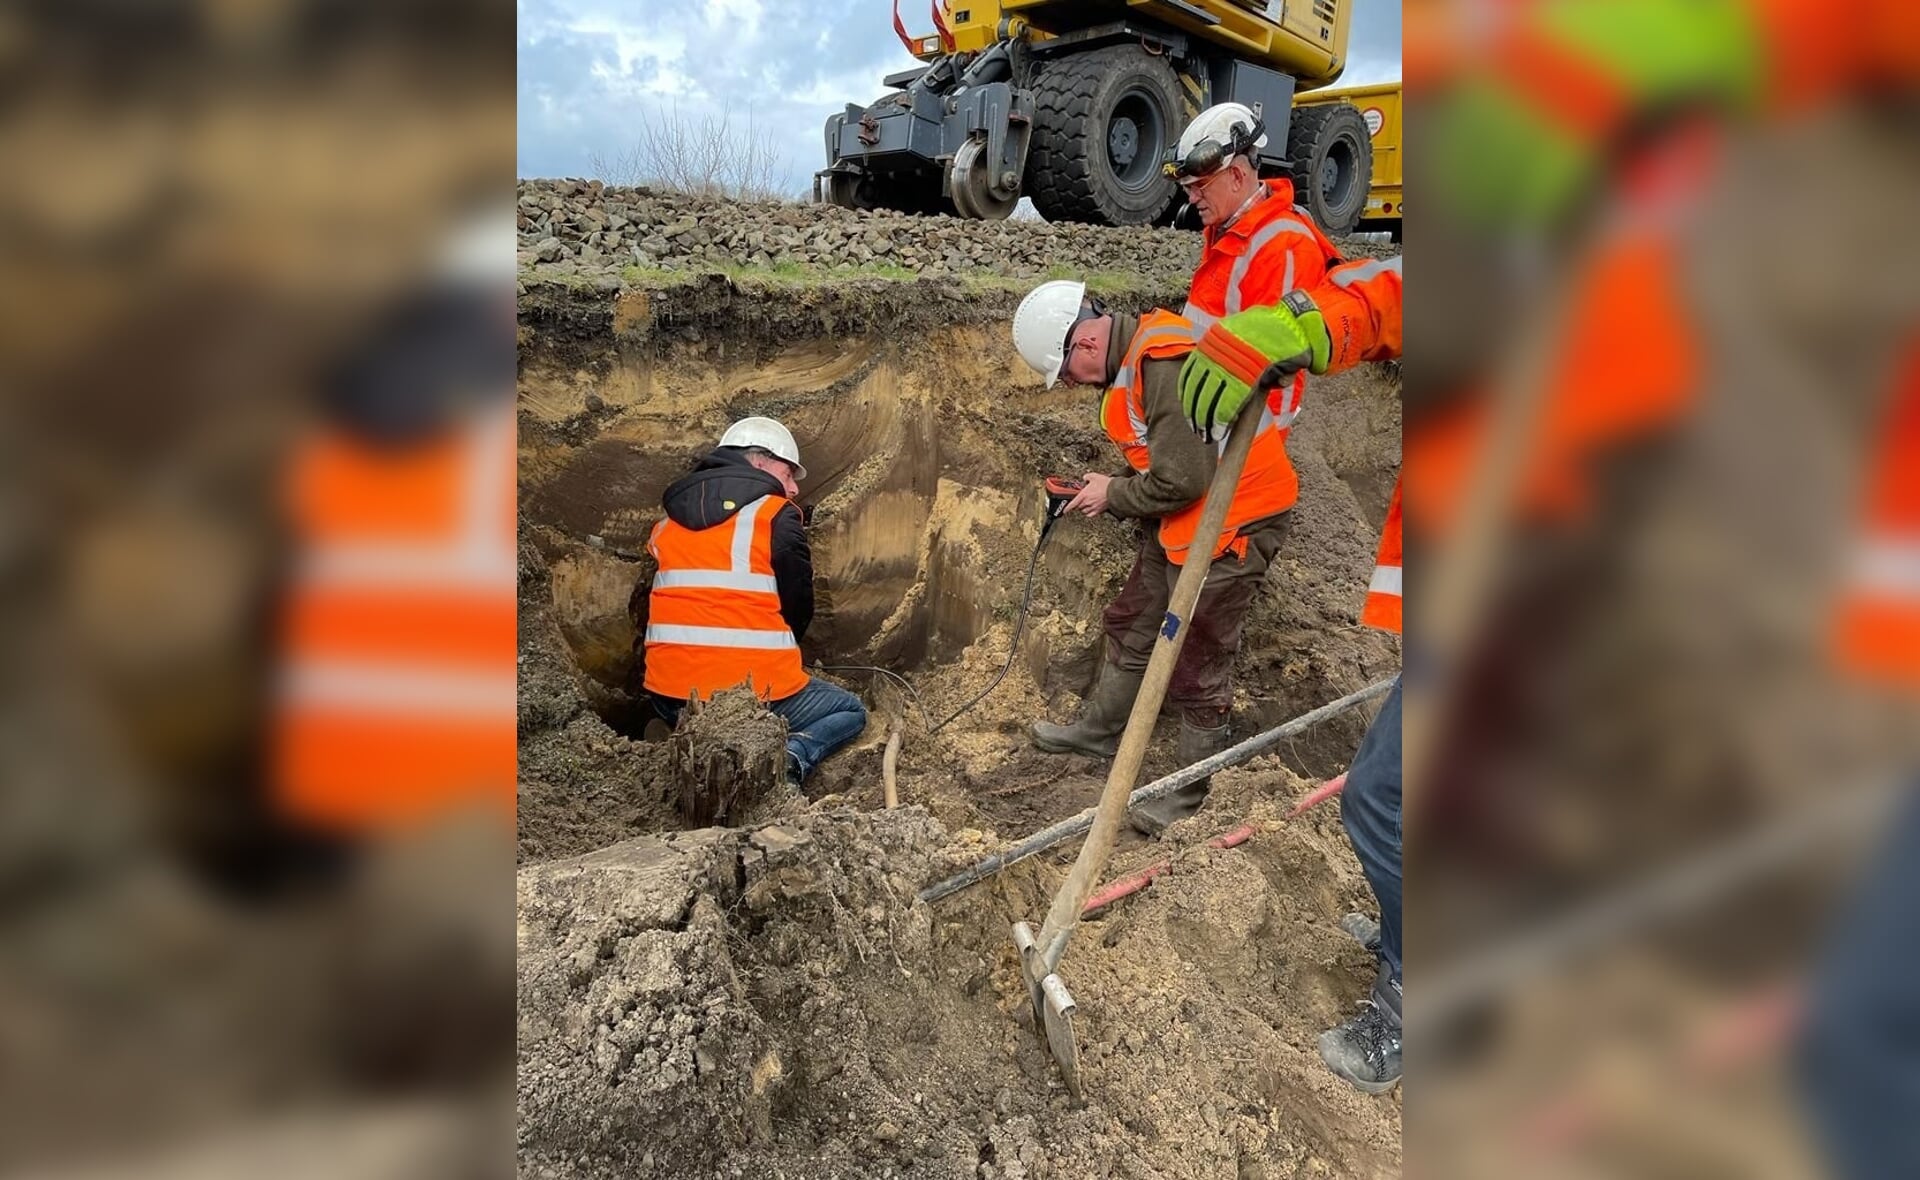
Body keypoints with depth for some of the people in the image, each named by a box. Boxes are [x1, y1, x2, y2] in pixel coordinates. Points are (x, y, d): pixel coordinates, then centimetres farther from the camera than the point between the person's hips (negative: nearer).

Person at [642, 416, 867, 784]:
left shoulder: (670, 518, 12)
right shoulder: (777, 515, -5)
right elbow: (799, 608, 1)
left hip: (673, 698, 5)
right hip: (757, 694, -5)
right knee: (851, 712, 22)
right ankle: (792, 757, -9)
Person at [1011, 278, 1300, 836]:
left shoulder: (1167, 363, -27)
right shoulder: (1133, 356, 5)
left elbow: (1182, 479, -28)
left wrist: (1114, 495, -12)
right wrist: (1111, 492, 1)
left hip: (1231, 525, -10)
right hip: (1180, 519, 10)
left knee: (1196, 667, 2)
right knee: (1131, 628, 21)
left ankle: (1195, 794, 20)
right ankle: (1099, 729, 41)